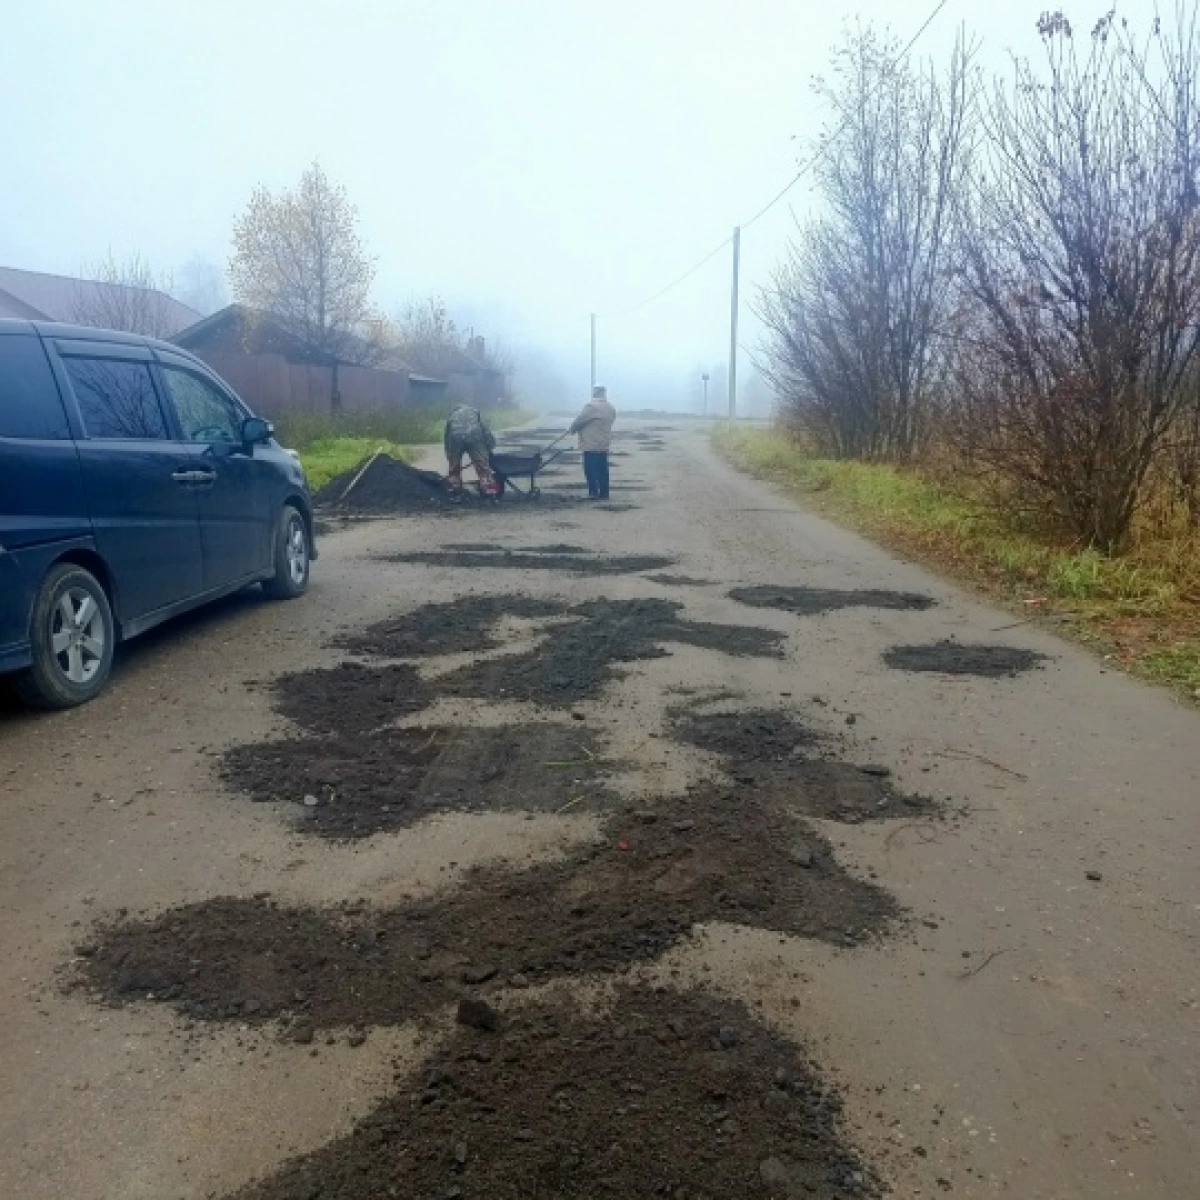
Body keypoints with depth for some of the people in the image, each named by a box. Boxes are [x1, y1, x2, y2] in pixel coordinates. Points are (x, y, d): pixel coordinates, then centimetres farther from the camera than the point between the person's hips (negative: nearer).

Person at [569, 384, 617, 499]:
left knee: (590, 469, -3)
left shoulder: (592, 406, -16)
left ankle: (594, 492, -5)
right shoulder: (611, 408, 11)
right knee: (602, 470, 10)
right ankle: (604, 493, 13)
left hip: (591, 445, -8)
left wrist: (573, 429, 7)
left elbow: (580, 420, -13)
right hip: (604, 444, 8)